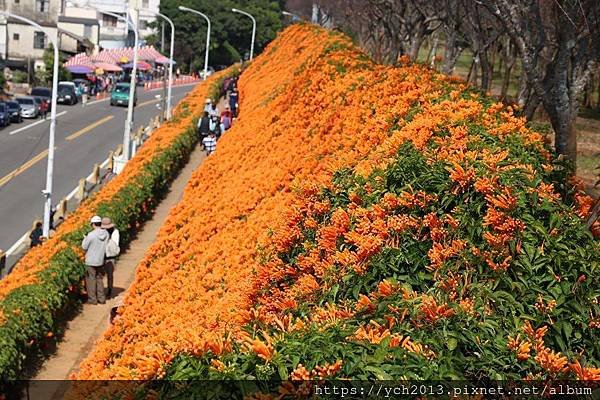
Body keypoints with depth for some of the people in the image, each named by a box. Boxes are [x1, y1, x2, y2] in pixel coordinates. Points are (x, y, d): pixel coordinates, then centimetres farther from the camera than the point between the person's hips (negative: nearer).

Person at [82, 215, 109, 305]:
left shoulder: (91, 235, -20)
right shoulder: (106, 234, -5)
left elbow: (84, 247, -9)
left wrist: (85, 239, 8)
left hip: (91, 261, -5)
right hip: (101, 260, 5)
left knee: (91, 279, 6)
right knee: (99, 279, 18)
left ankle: (92, 299, 10)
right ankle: (101, 298, 19)